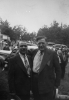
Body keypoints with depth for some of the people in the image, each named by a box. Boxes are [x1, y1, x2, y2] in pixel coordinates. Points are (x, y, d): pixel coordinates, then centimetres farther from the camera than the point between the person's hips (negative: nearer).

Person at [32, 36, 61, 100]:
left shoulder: (52, 53, -6)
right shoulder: (34, 52, 7)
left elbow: (58, 70, -5)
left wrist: (56, 84, -7)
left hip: (47, 84, -4)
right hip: (35, 82, 4)